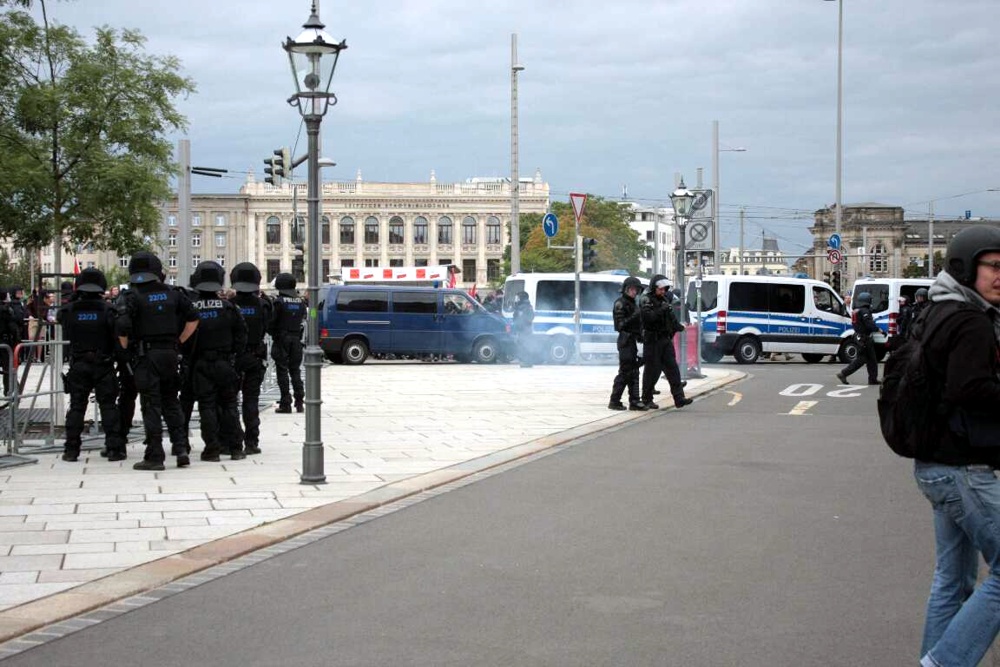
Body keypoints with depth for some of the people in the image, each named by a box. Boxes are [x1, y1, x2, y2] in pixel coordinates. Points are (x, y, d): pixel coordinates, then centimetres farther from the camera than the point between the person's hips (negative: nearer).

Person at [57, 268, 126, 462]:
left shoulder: (69, 310, -4)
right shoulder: (106, 310, -11)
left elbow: (66, 333, 11)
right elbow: (117, 335, -13)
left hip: (78, 365, 2)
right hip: (104, 365, -2)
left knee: (76, 406, 9)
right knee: (108, 406, 3)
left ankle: (71, 450, 9)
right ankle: (114, 448, 0)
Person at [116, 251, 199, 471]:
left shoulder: (133, 295, -7)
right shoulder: (170, 293, 7)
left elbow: (123, 326, -16)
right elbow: (193, 318, 9)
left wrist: (124, 348, 1)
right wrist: (179, 341, 16)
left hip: (146, 354, -4)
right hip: (170, 353, 4)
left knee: (151, 405, -2)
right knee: (171, 402, 15)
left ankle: (155, 456, -1)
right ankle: (181, 448, 8)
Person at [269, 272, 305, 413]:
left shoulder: (279, 301, -12)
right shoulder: (300, 302, 6)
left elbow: (272, 321, -10)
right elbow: (303, 318, 8)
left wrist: (273, 334, 6)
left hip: (281, 339, -5)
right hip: (296, 338, 5)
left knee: (282, 371, 0)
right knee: (295, 370, 12)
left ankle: (285, 403, -2)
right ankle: (299, 403, 9)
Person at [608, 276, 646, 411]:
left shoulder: (633, 303, 18)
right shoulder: (620, 303, -9)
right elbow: (621, 324, -18)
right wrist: (634, 316, -26)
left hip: (633, 340, 9)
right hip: (625, 340, -9)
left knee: (634, 372, 8)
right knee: (625, 372, -7)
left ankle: (634, 401, 10)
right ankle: (614, 401, -2)